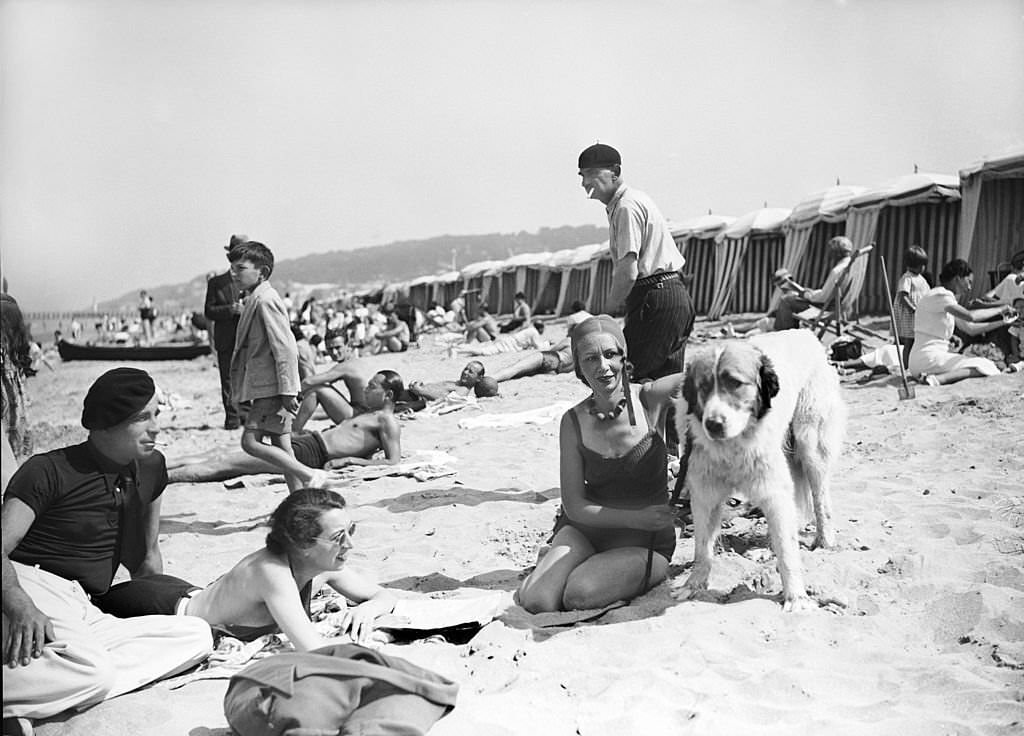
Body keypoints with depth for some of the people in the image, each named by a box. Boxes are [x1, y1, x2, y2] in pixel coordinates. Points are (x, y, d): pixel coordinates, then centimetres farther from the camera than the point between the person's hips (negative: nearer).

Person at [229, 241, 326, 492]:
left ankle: (311, 476, -8)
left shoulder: (265, 300, -15)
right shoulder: (255, 299, 15)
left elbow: (285, 348, -20)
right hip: (265, 388, 10)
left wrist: (287, 391, -22)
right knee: (280, 447, 10)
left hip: (272, 388, -10)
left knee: (251, 441, -11)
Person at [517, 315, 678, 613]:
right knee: (536, 602, -19)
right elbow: (574, 506, -8)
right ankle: (549, 563, 15)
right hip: (585, 527, 2)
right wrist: (636, 518, -20)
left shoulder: (649, 399, -13)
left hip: (644, 543, -2)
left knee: (579, 596, -28)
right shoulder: (574, 422, -8)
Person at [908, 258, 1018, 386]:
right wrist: (1000, 309, -10)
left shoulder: (945, 297, 20)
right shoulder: (939, 294, -11)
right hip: (928, 358, -10)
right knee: (987, 367, -13)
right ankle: (936, 379, -24)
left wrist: (1002, 322, 14)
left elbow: (970, 328, 20)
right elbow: (970, 316, -24)